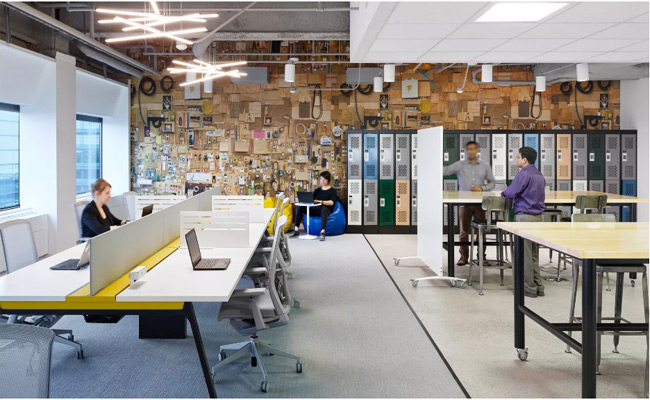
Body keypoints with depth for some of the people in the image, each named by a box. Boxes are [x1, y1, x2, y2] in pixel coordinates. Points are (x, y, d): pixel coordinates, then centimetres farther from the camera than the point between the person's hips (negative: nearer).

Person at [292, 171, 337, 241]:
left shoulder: (332, 190, 3)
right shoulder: (317, 190, 20)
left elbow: (331, 202, -14)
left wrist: (321, 202, -30)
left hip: (327, 211, -5)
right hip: (316, 210, 5)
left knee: (324, 208, -42)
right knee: (300, 207, -14)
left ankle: (322, 233, -55)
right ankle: (296, 230, -17)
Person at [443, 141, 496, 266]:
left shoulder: (485, 166, 7)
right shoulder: (460, 165, 2)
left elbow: (492, 183, 9)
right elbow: (446, 170, -12)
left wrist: (482, 188, -10)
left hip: (480, 203, 1)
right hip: (464, 203, -1)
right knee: (464, 230, 4)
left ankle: (481, 256, 14)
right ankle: (464, 256, 13)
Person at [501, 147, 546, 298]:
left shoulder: (523, 174, -13)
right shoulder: (540, 176, 13)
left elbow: (510, 193, -19)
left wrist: (503, 193, 5)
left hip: (524, 217, -8)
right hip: (538, 217, 8)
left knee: (525, 254, -1)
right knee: (534, 254, 14)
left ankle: (529, 288, 3)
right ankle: (538, 287, 16)